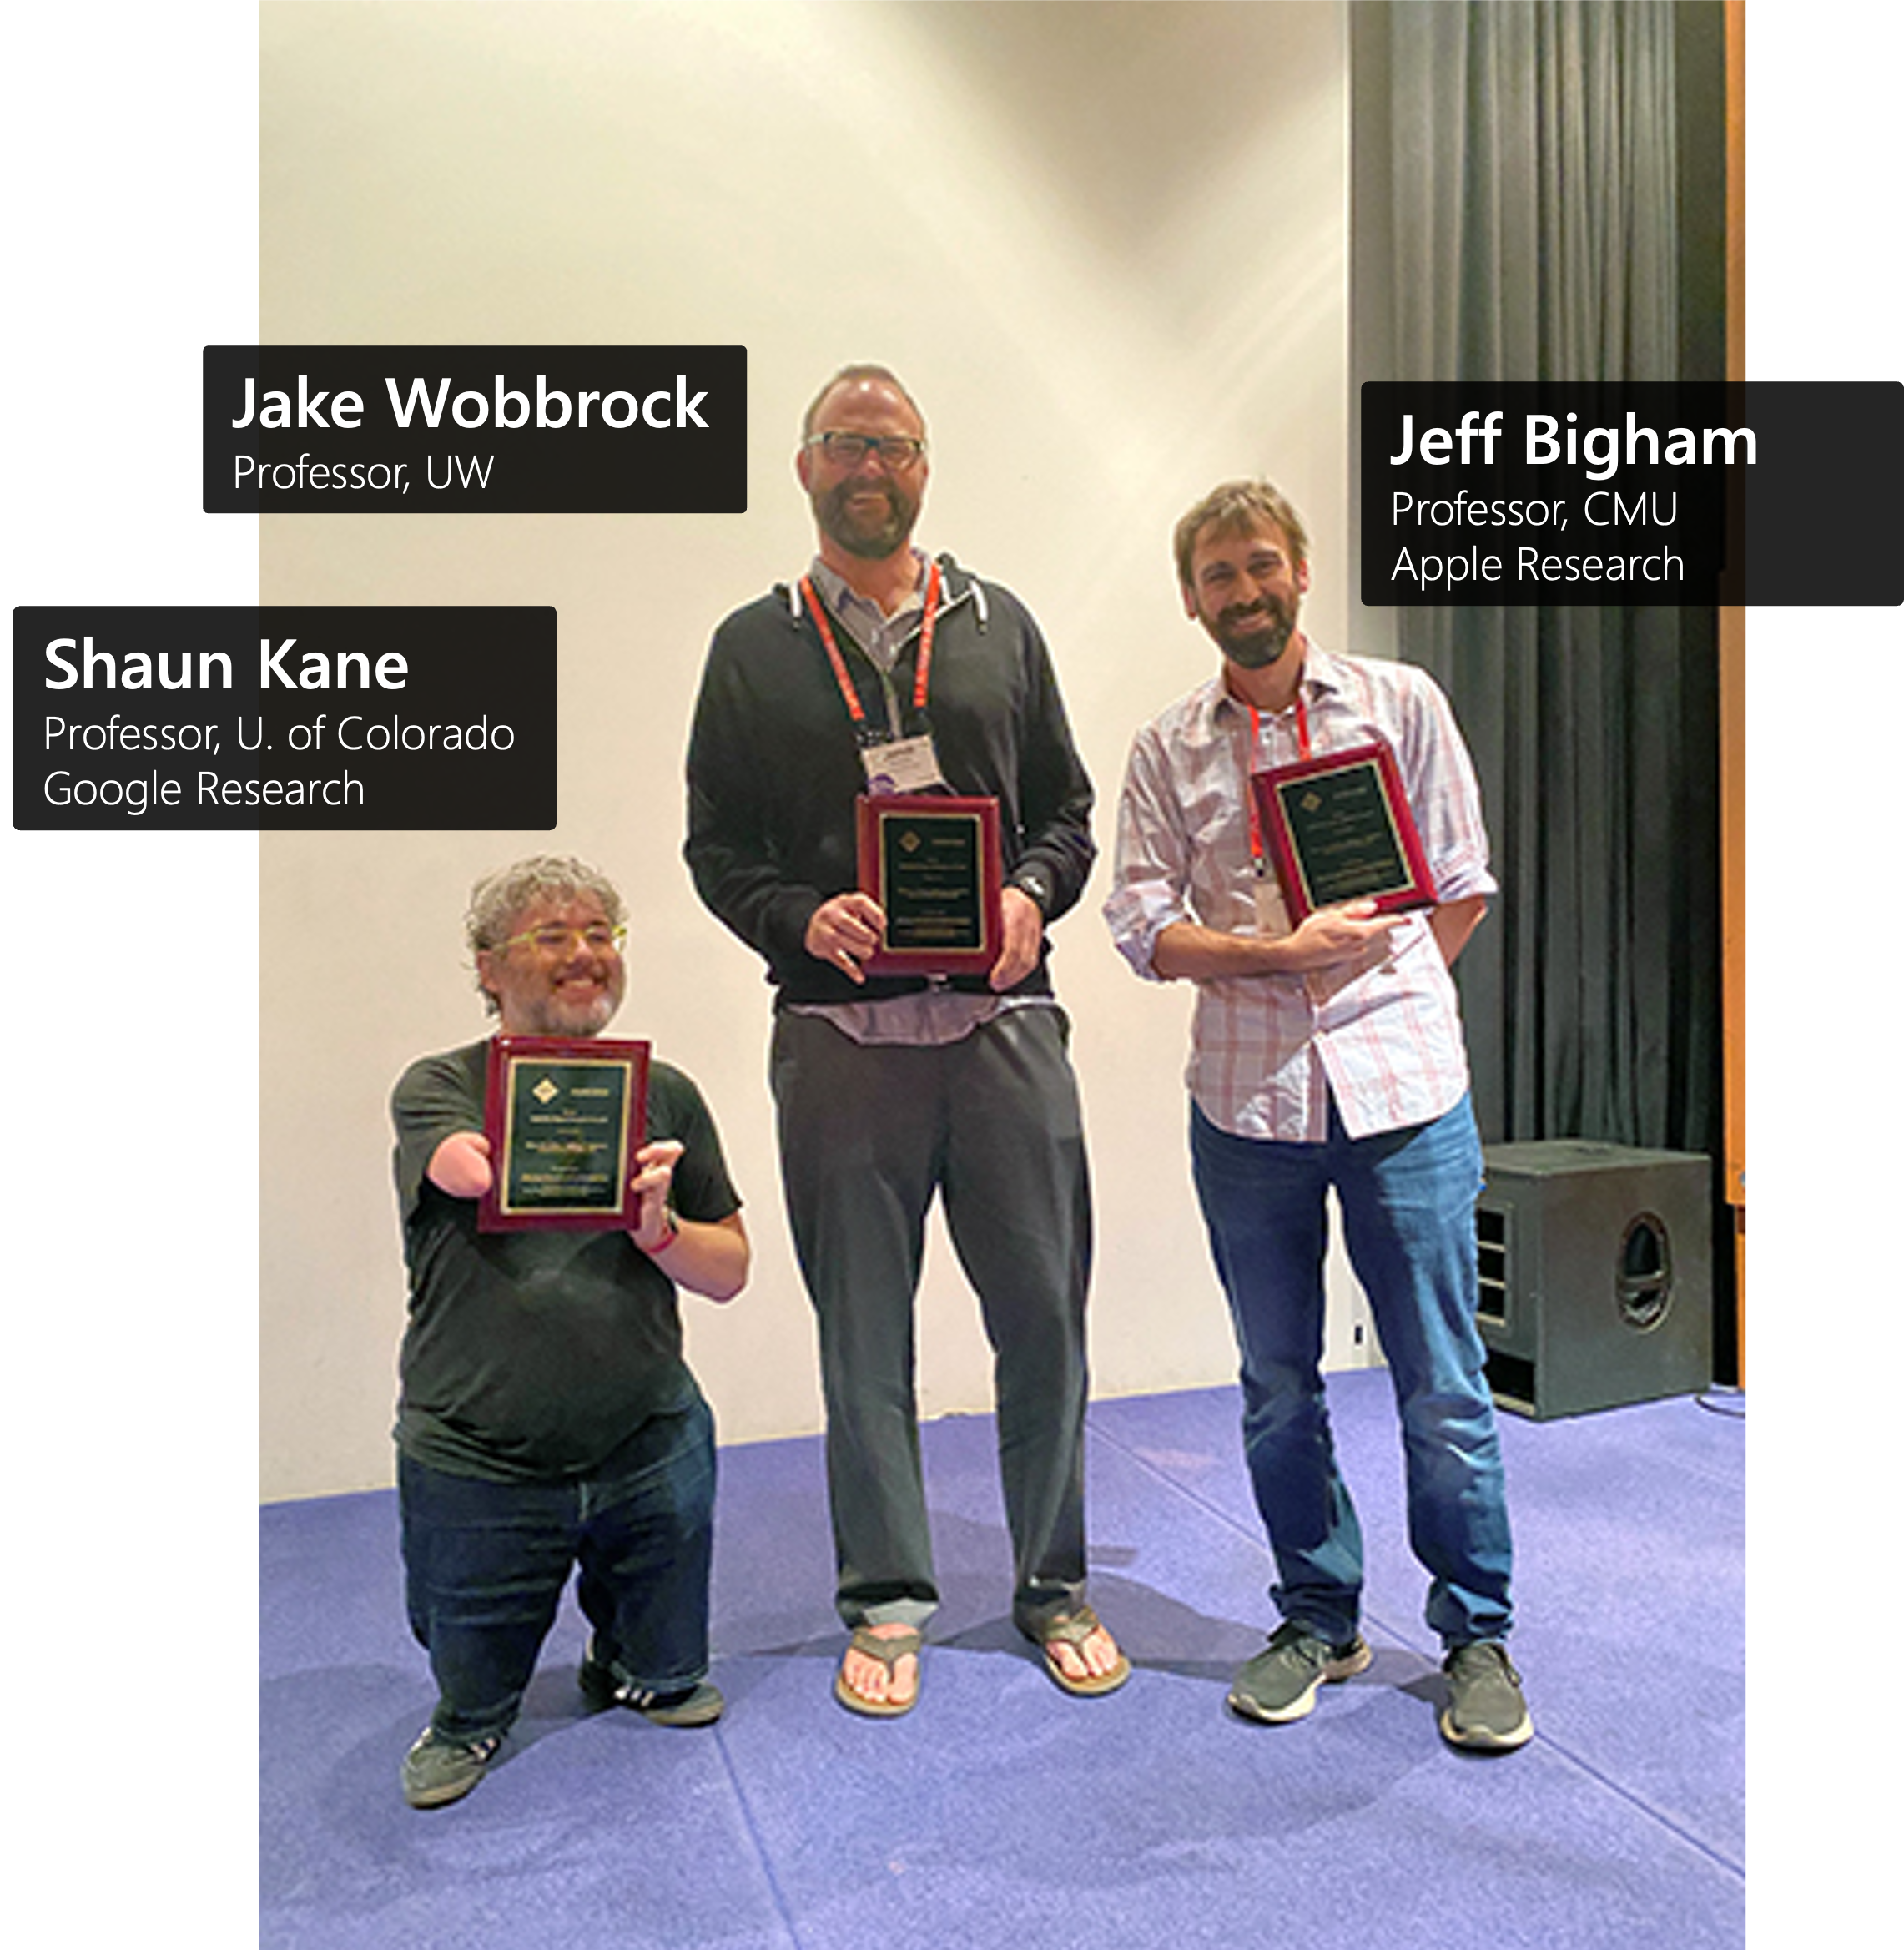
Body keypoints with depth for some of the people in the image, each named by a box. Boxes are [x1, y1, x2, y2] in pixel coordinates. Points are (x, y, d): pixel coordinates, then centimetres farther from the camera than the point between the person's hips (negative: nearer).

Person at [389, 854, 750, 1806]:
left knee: (672, 1683, 15)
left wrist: (658, 1228, -17)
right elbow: (474, 1169, -27)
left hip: (649, 1447, 2)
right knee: (473, 1693, 14)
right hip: (474, 1466, -2)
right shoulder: (436, 1089, -4)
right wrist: (619, 1167, -34)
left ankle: (621, 1662, 48)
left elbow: (730, 1271, 1)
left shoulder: (663, 1094, 2)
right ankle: (463, 1725, 48)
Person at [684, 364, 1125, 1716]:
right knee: (863, 1333, 9)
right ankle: (887, 1600, 26)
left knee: (1042, 1312, 6)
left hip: (1002, 1021, 1)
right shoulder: (753, 647, 9)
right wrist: (803, 919, -11)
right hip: (838, 1033, 0)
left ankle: (1054, 1585, 27)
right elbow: (717, 845, 7)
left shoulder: (1000, 625, 13)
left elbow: (1068, 809, 13)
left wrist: (1032, 897, -7)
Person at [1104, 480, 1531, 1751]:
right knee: (1277, 1388, 11)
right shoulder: (1167, 751, 8)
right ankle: (1320, 1620, 30)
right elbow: (1142, 924, -1)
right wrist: (1282, 953, -13)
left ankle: (1477, 1636, 26)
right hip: (1246, 1100, 2)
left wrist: (1385, 999, 6)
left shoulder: (1401, 703, 6)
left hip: (1403, 1089, -1)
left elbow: (1463, 886, 10)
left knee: (1444, 1387, 5)